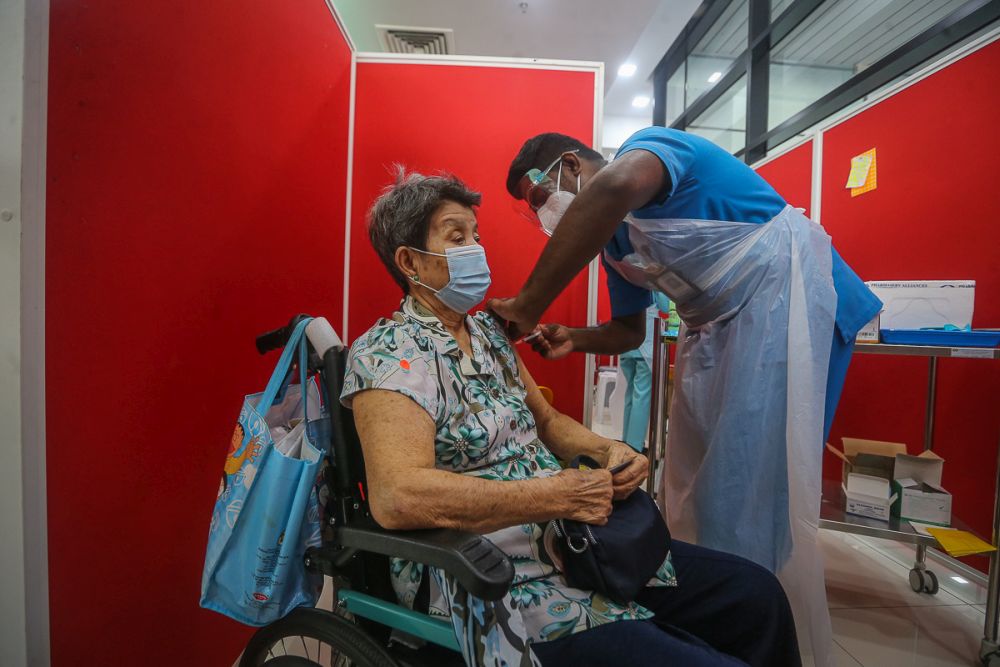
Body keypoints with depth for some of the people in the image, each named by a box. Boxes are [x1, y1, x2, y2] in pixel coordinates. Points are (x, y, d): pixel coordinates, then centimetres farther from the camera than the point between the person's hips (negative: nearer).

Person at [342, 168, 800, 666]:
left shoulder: (488, 331, 10)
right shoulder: (388, 353, -14)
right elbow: (397, 496, -28)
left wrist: (606, 451, -3)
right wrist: (559, 494, -25)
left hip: (574, 545, 8)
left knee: (756, 593, 8)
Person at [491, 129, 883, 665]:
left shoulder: (648, 144, -11)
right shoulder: (613, 241, 13)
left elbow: (614, 187, -38)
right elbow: (628, 329, 17)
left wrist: (527, 306, -33)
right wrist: (572, 340, -4)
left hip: (783, 295, -9)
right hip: (717, 329, 9)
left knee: (750, 490, -10)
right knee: (692, 486, 12)